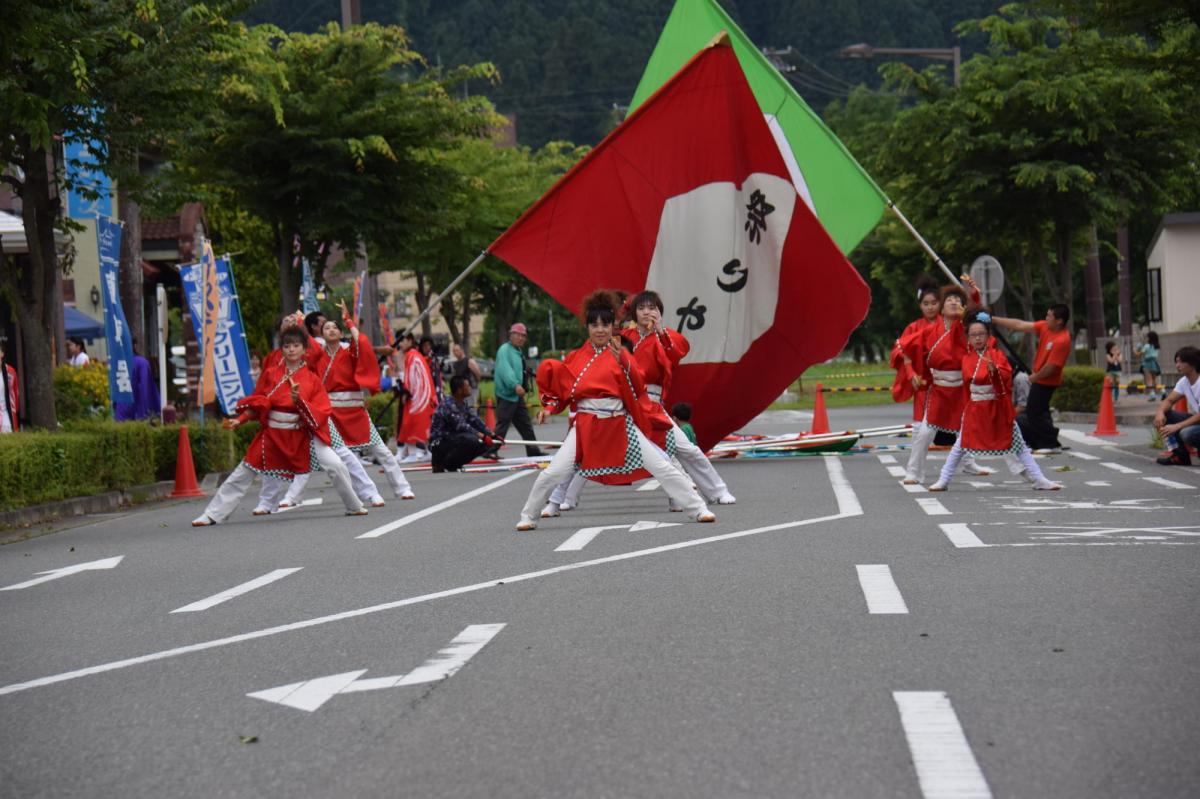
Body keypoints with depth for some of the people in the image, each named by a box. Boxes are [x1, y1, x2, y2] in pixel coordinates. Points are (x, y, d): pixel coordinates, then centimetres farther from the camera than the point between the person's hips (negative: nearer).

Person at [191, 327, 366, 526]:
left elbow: (321, 412, -6)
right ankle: (213, 515, 14)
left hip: (302, 433, -1)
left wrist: (300, 401, -22)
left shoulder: (312, 379, 0)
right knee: (242, 474, 4)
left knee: (335, 466, -16)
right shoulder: (270, 374, 2)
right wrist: (239, 421, -3)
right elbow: (256, 403, 9)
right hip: (272, 433, 1)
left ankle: (354, 507, 4)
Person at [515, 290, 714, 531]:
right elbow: (552, 377, 19)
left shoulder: (620, 355, 2)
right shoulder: (576, 358, 5)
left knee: (662, 468, -3)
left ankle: (698, 509, 6)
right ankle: (528, 516, 14)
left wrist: (623, 363, -24)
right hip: (585, 426, 1)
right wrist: (549, 408, 5)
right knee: (552, 473, -6)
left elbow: (636, 387, -10)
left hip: (621, 425, 0)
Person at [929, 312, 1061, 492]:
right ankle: (943, 481, 11)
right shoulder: (967, 359, 3)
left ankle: (1039, 480, 6)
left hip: (998, 408, -1)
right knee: (960, 446, 4)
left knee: (1018, 445, 3)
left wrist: (995, 370, -33)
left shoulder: (997, 355, -4)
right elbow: (968, 381, 7)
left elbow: (1007, 377, -17)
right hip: (975, 410, 1)